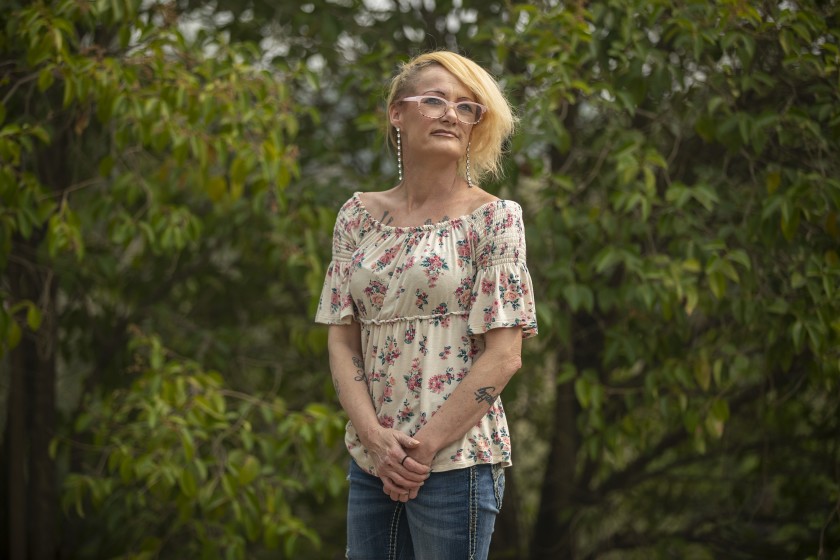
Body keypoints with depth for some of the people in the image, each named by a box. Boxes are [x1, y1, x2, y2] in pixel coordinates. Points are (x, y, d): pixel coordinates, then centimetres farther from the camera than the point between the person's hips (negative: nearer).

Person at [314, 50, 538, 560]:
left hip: (457, 457, -4)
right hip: (372, 461, 4)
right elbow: (342, 340, 5)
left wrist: (424, 447, -12)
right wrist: (375, 437, -9)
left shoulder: (494, 218, -4)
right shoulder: (359, 216, 7)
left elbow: (504, 355, -9)